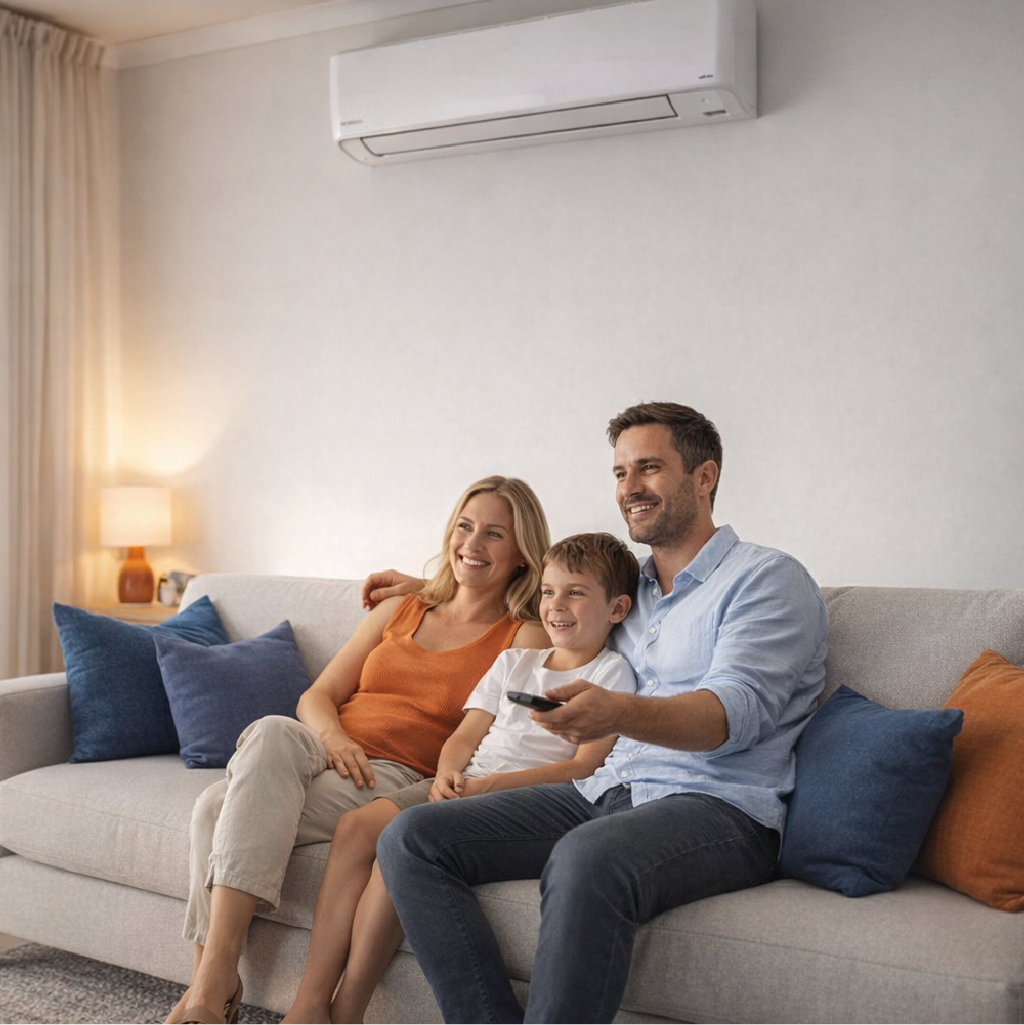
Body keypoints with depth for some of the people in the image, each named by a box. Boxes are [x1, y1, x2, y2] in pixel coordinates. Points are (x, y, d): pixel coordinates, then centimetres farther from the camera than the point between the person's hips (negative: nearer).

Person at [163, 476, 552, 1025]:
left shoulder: (526, 639, 8)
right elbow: (316, 697, 17)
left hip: (398, 779, -4)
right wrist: (333, 737, -5)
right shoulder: (397, 611, 23)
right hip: (321, 755, 4)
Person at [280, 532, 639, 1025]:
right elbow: (467, 733, 16)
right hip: (463, 785, 7)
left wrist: (489, 785, -17)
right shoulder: (514, 661, 24)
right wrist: (447, 773, -8)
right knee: (358, 825, -19)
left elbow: (586, 766, -9)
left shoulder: (611, 673, 3)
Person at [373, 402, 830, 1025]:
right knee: (412, 838, -11)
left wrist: (619, 713, -35)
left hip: (719, 807, -7)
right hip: (606, 791, 7)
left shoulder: (768, 578, 0)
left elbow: (733, 712, -15)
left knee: (587, 859, -40)